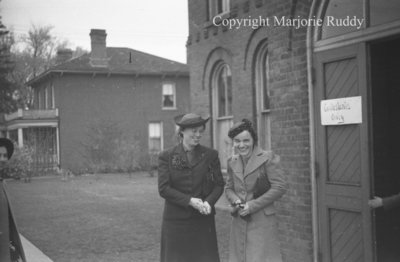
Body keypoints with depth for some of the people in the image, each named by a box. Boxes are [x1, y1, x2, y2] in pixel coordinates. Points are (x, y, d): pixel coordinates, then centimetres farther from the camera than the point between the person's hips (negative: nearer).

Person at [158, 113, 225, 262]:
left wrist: (208, 202, -15)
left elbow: (219, 184, 5)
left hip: (203, 219, 1)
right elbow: (163, 189, -7)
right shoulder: (166, 157, 0)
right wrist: (189, 201, -17)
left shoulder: (210, 155, 5)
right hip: (176, 220, -1)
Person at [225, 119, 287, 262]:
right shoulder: (232, 162, 10)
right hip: (239, 222, 5)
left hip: (262, 222, -5)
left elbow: (279, 187, -11)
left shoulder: (267, 158, -7)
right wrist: (236, 200, -5)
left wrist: (252, 205, -13)